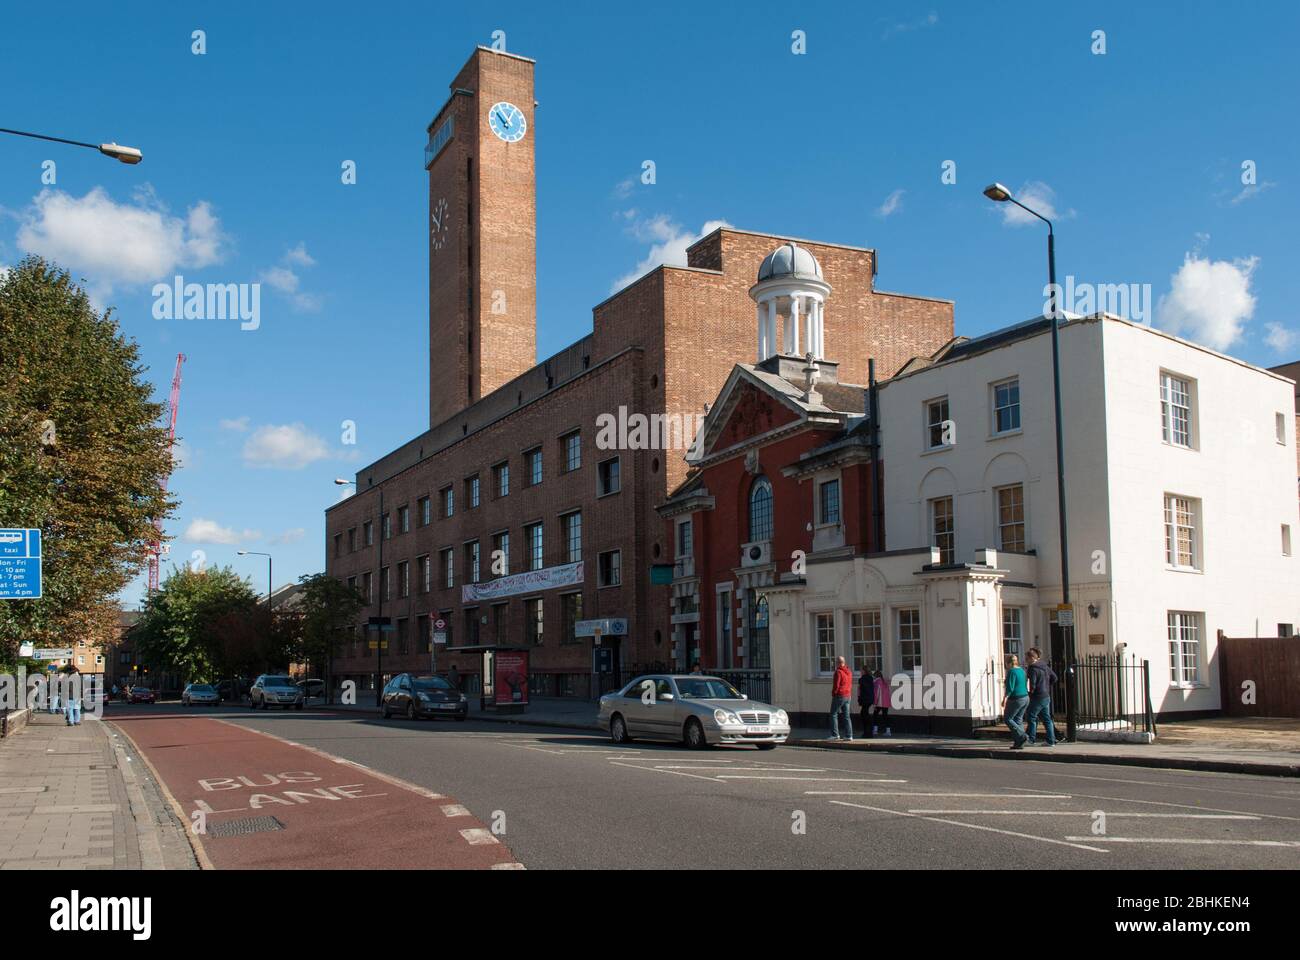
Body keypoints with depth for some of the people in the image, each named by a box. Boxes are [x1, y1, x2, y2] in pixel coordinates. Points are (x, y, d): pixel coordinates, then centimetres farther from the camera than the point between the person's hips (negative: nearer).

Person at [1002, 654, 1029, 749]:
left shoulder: (1012, 672, -14)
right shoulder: (1022, 671, 13)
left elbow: (1010, 688, -20)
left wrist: (1004, 698, -15)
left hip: (1016, 699, -9)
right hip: (1025, 698, 9)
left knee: (1007, 719, 2)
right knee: (1018, 720, 12)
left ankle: (1021, 736, -11)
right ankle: (1019, 744, 8)